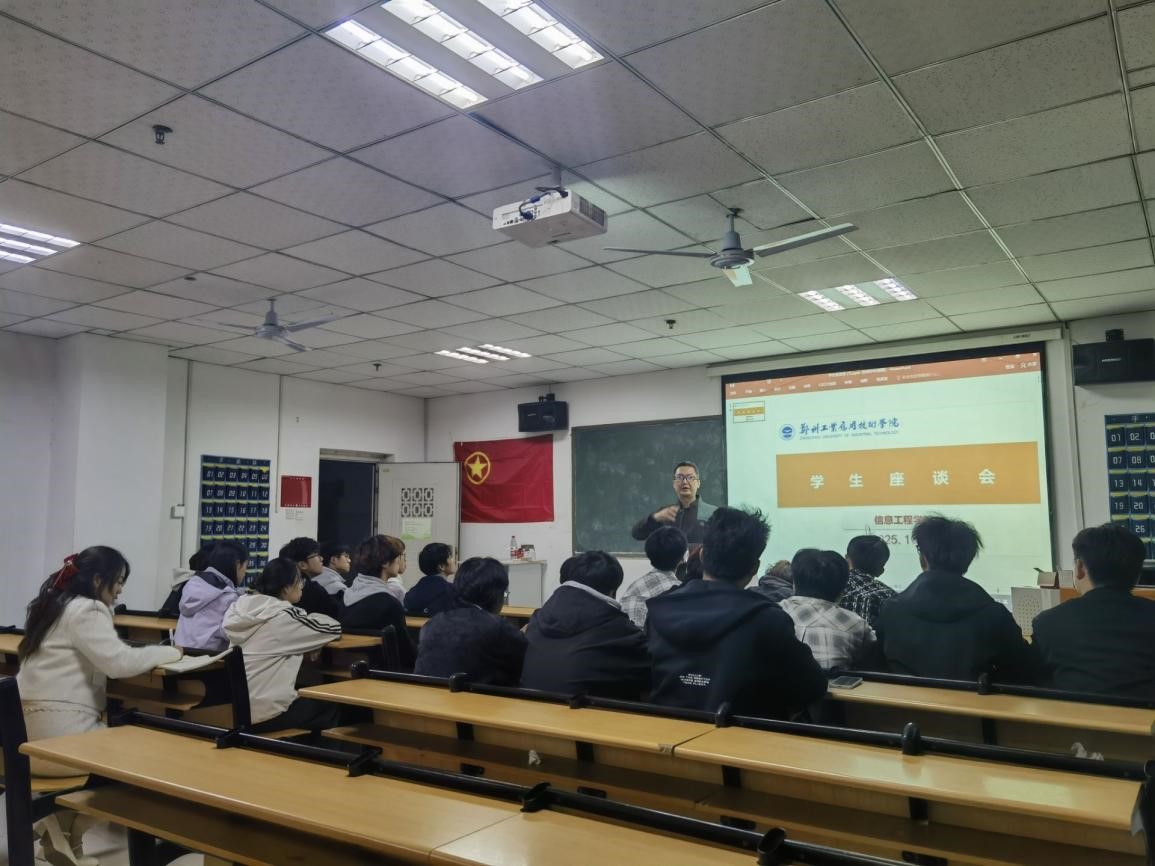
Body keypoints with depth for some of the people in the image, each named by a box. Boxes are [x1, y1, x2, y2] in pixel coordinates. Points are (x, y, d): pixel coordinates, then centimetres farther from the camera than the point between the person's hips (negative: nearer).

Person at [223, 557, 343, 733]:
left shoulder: (243, 607, 4)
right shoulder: (283, 615, -17)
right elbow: (334, 628, -8)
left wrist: (306, 619, 9)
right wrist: (310, 618, 9)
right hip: (265, 713, -8)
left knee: (311, 696, 25)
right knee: (333, 705, 13)